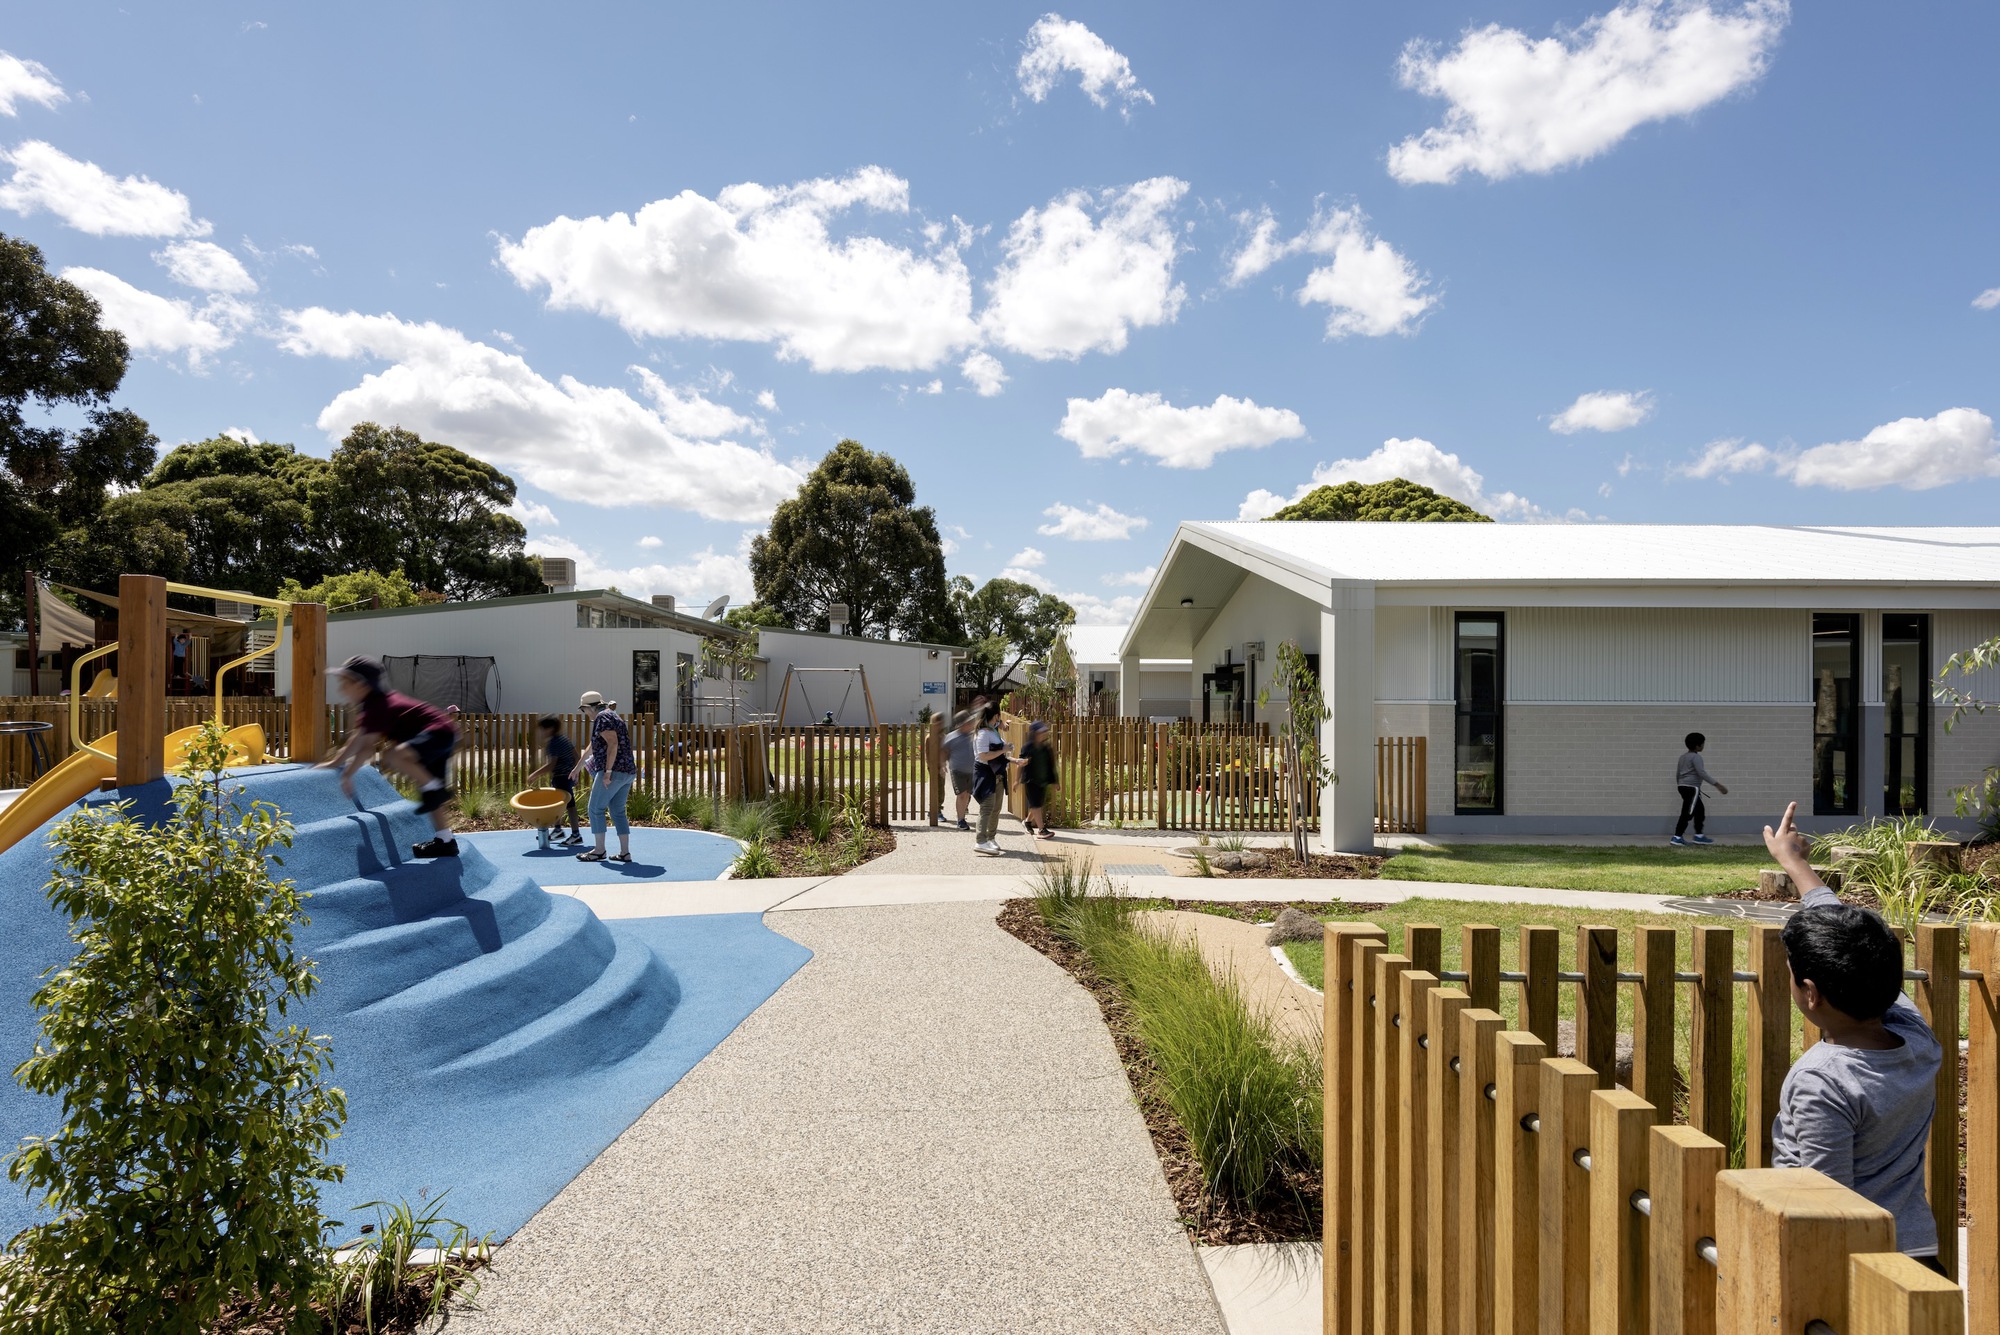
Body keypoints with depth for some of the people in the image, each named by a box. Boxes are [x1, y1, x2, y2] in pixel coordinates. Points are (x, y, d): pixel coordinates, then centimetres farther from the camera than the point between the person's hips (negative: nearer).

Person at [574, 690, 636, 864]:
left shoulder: (602, 717, -7)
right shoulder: (612, 716, 23)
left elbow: (613, 744, -20)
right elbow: (594, 746, 33)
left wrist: (608, 771, -22)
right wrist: (578, 767, 40)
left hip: (613, 771, -9)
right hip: (628, 771, 9)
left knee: (596, 808, 2)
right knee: (618, 811, 11)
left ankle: (599, 850, 7)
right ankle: (625, 852, 9)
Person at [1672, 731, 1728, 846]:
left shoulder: (1683, 756, 16)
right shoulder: (1696, 757, -12)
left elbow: (1677, 773, 22)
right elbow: (1702, 773, -22)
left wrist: (1680, 784, 35)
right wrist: (1717, 785, -23)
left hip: (1683, 786, 10)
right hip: (1691, 788, -10)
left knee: (1699, 810, 17)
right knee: (1687, 813, -9)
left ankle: (1699, 836, 18)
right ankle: (1676, 837, -12)